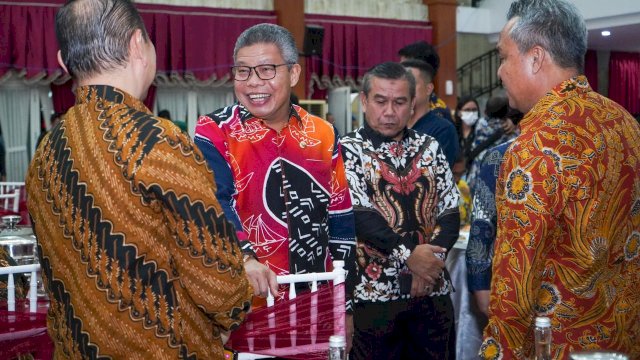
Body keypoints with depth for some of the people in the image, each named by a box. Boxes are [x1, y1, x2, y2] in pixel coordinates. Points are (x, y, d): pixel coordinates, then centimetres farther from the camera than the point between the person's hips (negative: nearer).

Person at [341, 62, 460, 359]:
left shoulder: (430, 148, 9)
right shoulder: (348, 150, -3)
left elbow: (450, 213, 4)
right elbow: (359, 216, -14)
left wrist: (431, 262, -11)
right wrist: (408, 255, -20)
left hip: (433, 289, 4)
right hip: (375, 290, -4)